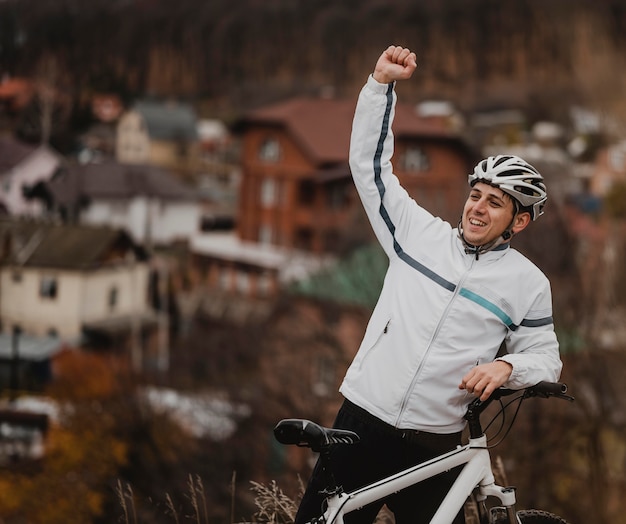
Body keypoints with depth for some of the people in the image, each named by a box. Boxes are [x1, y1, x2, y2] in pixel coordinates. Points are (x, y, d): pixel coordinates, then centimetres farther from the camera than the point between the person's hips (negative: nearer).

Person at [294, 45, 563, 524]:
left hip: (433, 445, -1)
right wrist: (382, 83, -2)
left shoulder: (528, 283, 2)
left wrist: (507, 366, -15)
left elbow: (546, 356, 7)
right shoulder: (422, 233, 4)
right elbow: (370, 163, 5)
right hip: (362, 421, 1)